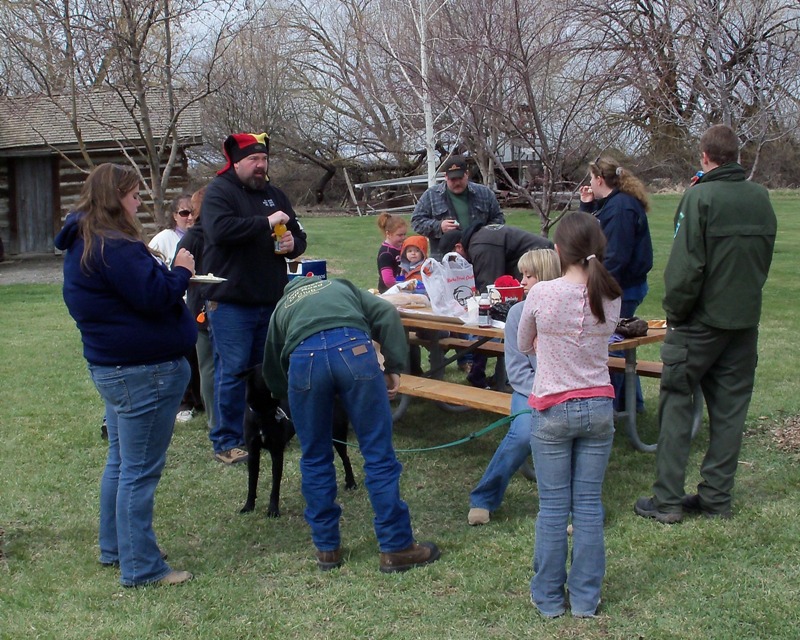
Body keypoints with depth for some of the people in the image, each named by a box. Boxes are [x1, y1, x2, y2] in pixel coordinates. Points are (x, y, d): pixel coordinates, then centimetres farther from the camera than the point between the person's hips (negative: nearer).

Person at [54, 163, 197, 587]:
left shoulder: (81, 244, 13)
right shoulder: (115, 247, -21)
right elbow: (154, 298, -23)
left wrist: (165, 272, 5)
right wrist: (180, 271, -7)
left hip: (112, 366, 11)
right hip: (144, 369, -11)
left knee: (120, 462, 20)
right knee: (140, 470, -4)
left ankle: (114, 549, 32)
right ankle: (141, 568, 4)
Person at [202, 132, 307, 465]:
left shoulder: (274, 194, 15)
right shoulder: (219, 191, -6)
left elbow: (298, 235, 19)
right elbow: (220, 228, -25)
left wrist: (293, 244, -4)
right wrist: (266, 222, -21)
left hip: (271, 300, 7)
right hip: (231, 301, -6)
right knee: (232, 371, -3)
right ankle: (227, 441, 7)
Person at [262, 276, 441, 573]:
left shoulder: (281, 307, 39)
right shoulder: (341, 286, 37)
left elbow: (272, 372, 42)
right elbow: (387, 314, 16)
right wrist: (394, 366, 13)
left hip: (303, 358, 1)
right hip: (353, 349, -1)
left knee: (315, 459, 17)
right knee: (379, 454, 6)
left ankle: (327, 548, 25)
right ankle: (397, 548, 12)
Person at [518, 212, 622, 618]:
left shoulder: (542, 295, -13)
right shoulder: (611, 297, -5)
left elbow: (524, 346, 3)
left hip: (552, 411, -2)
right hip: (599, 408, 3)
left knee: (553, 507, 7)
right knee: (589, 505, 10)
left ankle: (549, 598, 18)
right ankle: (585, 599, 19)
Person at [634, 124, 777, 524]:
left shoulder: (700, 197, -14)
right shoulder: (761, 199, 5)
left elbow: (686, 265, -16)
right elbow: (764, 259, 14)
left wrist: (674, 312, -8)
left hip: (701, 322, -5)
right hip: (745, 321, 5)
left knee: (676, 405, 3)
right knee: (730, 410, 11)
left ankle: (667, 501, 4)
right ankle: (716, 498, 17)